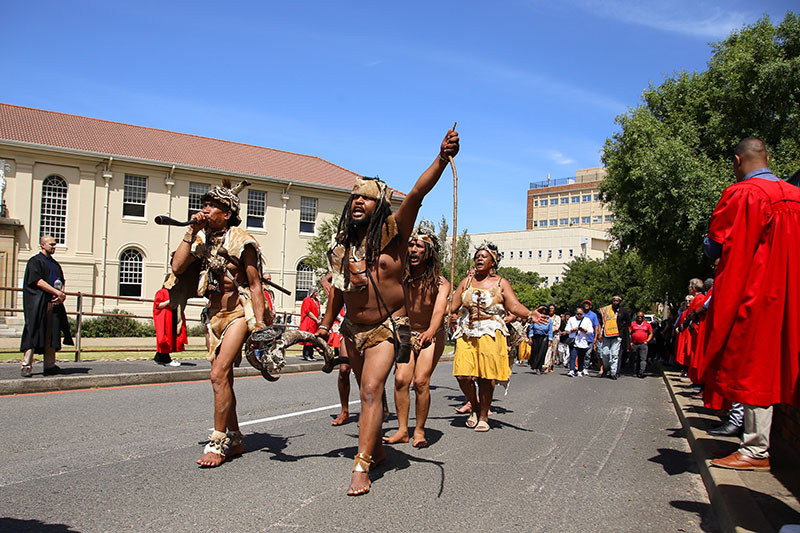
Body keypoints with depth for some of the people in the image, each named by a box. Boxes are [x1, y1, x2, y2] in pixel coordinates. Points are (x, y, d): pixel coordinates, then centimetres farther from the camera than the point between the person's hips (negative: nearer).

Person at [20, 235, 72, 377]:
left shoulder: (55, 264, 20)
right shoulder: (35, 261, -2)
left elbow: (62, 281, 19)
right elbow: (38, 281, -13)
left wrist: (62, 293, -2)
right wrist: (57, 292, -17)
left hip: (54, 302, 7)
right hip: (38, 304, -6)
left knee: (52, 335, 6)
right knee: (34, 332, -8)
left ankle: (50, 365, 9)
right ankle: (26, 366, -4)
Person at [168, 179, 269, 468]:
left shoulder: (240, 240, -10)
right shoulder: (203, 239, 8)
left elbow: (255, 285, -10)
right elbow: (178, 266, -4)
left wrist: (260, 324, -17)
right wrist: (191, 231, -6)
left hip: (238, 311, -7)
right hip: (214, 314, 7)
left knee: (219, 374, -17)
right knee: (223, 378, 11)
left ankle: (218, 442, -8)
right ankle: (235, 440, 22)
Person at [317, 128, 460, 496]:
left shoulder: (393, 231, -11)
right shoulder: (343, 244, 4)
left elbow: (416, 195, -27)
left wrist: (442, 158, -40)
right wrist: (326, 324, 23)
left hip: (387, 328, -6)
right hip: (353, 329, 6)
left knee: (371, 389, -17)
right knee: (369, 391, 18)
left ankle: (361, 467, -14)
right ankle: (377, 449, 37)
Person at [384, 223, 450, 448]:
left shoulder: (439, 283, -20)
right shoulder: (401, 278, -11)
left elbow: (439, 309, -37)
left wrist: (431, 331, -57)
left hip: (432, 336, -3)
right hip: (407, 334, 3)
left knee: (421, 381, -13)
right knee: (401, 378, -10)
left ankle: (419, 431, 4)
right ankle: (402, 430, 3)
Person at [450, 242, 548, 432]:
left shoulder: (501, 283, 7)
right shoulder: (466, 282, 13)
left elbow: (514, 305, -6)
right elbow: (453, 306, 12)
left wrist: (530, 314, -23)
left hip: (490, 335, -2)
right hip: (467, 334, 2)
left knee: (486, 378, -3)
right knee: (463, 375, -6)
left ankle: (483, 416, 15)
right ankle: (475, 407, 21)